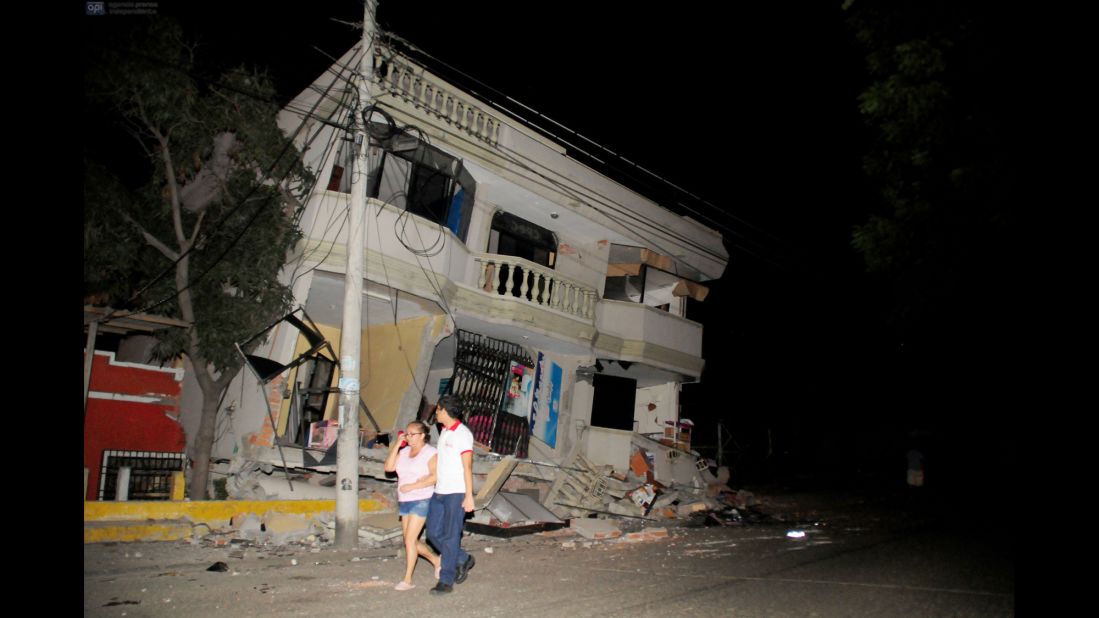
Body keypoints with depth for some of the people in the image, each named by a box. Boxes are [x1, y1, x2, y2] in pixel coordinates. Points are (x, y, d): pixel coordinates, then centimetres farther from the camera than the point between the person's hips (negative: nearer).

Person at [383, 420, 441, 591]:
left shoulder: (430, 452, -9)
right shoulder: (404, 451, 10)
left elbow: (435, 476, -18)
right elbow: (389, 467, -1)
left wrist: (412, 486, -22)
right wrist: (396, 445, -6)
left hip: (422, 500, -7)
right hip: (405, 501, 7)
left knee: (410, 539, -9)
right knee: (410, 541, 11)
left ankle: (407, 580, -1)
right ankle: (436, 561, 33)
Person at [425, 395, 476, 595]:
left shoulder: (463, 434, -12)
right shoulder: (444, 432, 13)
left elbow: (467, 467, -15)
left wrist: (469, 496, -16)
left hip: (456, 493, -8)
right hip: (439, 492, 9)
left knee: (451, 537, -3)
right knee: (434, 533, 9)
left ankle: (446, 581, 5)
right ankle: (463, 560, 26)